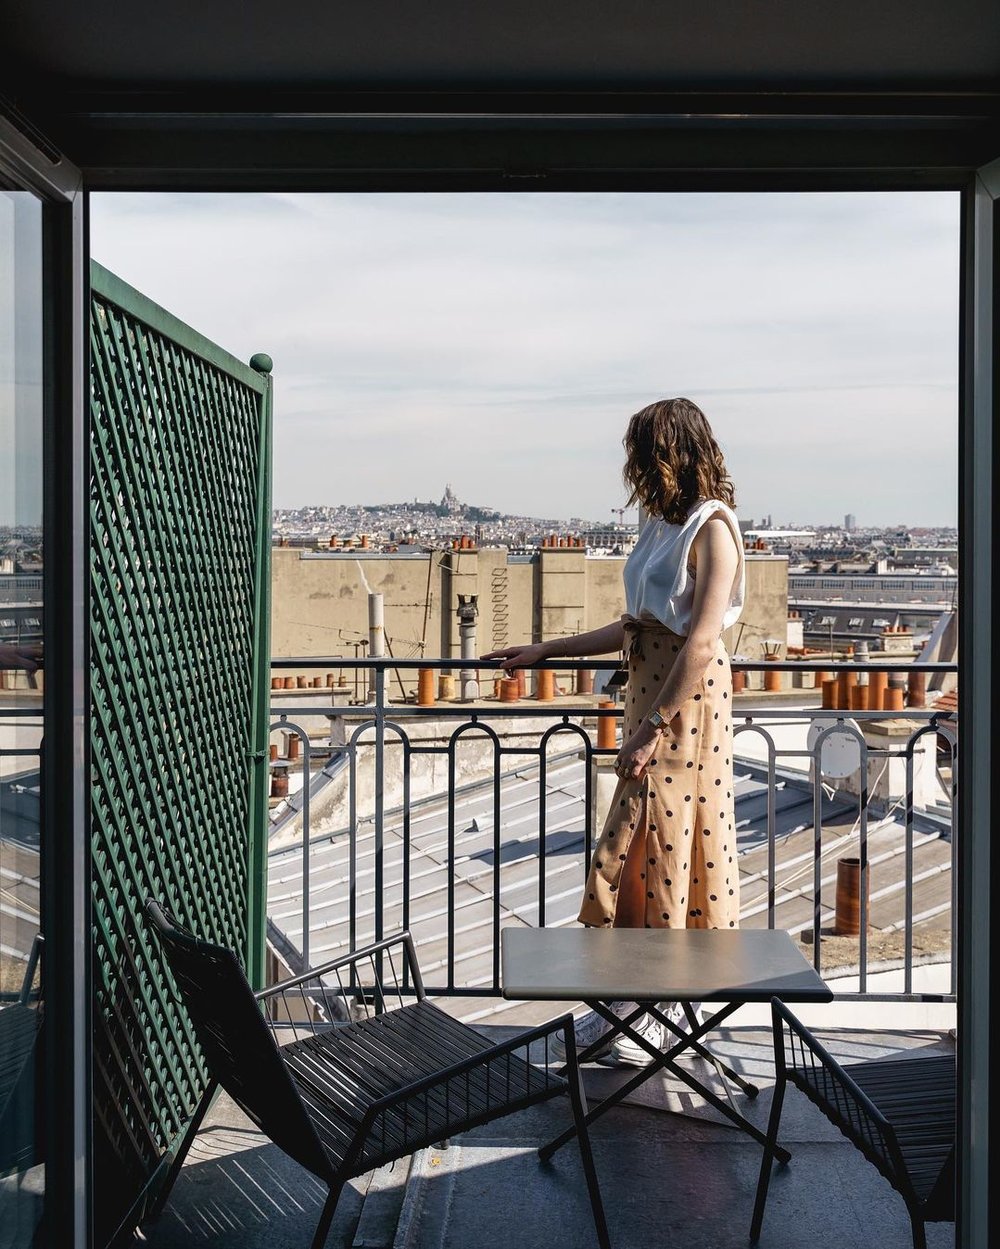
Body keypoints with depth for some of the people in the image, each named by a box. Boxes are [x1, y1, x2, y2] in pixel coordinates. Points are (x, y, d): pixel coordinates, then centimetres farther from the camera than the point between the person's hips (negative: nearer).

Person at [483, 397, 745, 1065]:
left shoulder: (712, 527, -12)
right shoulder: (664, 524, 14)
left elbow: (700, 642, -19)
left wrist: (653, 728, -19)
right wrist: (546, 651, 17)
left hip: (686, 699, -8)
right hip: (649, 691, 8)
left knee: (667, 843, -2)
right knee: (641, 847, 9)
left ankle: (664, 1012, 10)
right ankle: (633, 996, 17)